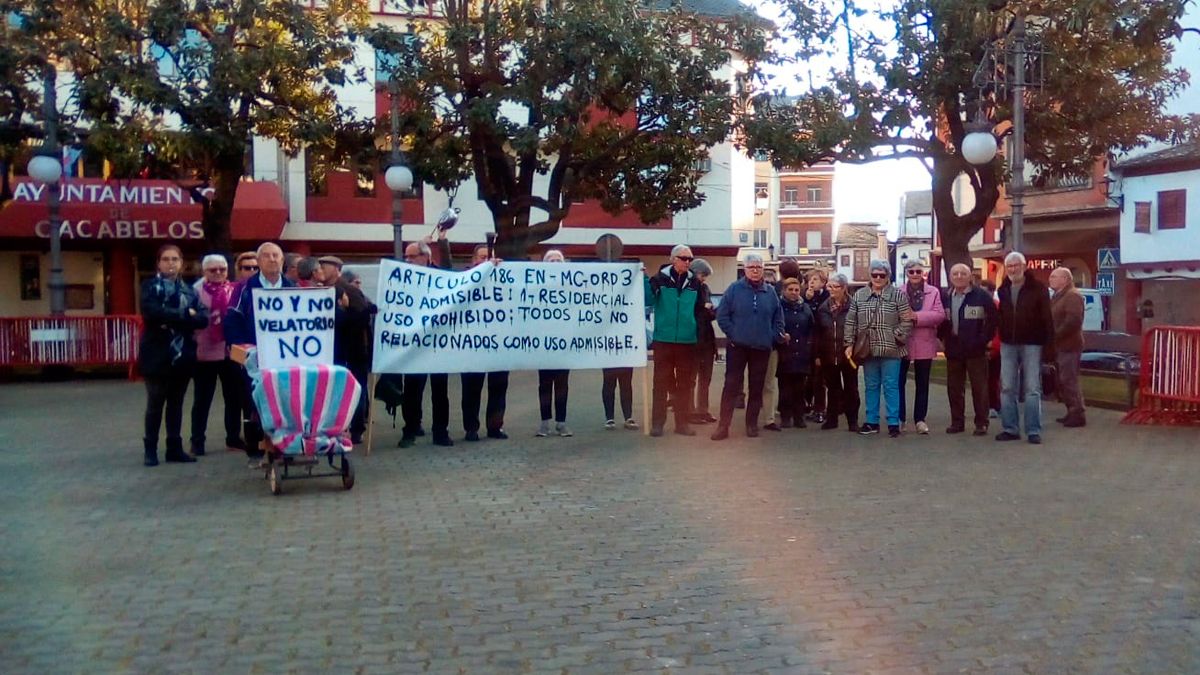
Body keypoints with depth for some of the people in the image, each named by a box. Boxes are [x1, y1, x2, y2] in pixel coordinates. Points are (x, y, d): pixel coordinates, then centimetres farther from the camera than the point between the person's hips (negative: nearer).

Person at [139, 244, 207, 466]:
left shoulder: (188, 289, 11)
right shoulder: (150, 286, 1)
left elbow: (202, 319, -2)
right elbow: (151, 312, -19)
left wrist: (171, 321, -15)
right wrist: (184, 314, -16)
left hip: (183, 353, 4)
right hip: (158, 354, -4)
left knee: (176, 403, 10)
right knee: (155, 403, 1)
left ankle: (175, 448, 15)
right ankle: (150, 449, 9)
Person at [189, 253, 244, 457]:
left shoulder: (234, 291, 4)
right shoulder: (196, 291, -3)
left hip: (230, 351, 3)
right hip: (205, 351, -3)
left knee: (234, 396, 9)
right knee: (202, 399, 5)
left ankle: (233, 438, 21)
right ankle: (197, 441, 13)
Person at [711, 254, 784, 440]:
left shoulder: (770, 291, 5)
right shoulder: (734, 288, -2)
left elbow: (778, 319, 11)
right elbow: (722, 315, -3)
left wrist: (773, 338, 1)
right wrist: (733, 334, -8)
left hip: (762, 348, 3)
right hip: (737, 346, -2)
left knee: (757, 387, 8)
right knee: (731, 385, -3)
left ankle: (752, 424, 18)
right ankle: (723, 425, 0)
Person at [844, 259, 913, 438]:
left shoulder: (898, 295, -1)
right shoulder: (859, 295, 7)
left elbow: (906, 321, -3)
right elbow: (851, 322, 8)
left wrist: (897, 338, -11)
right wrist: (849, 343, 3)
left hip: (890, 350, -3)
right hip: (868, 350, 3)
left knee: (891, 386, 0)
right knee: (871, 386, 11)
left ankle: (893, 423, 7)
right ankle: (872, 421, 19)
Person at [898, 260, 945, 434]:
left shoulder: (933, 292, 3)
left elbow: (940, 315, -9)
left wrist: (917, 317, -19)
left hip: (924, 345, 1)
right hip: (902, 343, 0)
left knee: (922, 384, 8)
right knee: (899, 382, 3)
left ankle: (920, 419, 15)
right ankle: (900, 418, 13)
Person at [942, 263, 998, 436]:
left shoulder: (982, 296, -6)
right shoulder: (946, 297, 9)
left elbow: (993, 317, -7)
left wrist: (987, 338, -9)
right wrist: (944, 336, 7)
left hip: (975, 349, -5)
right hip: (953, 350, 5)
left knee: (979, 387, 0)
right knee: (954, 388, 9)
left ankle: (981, 423, 7)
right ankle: (957, 421, 18)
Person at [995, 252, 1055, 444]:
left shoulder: (1037, 288, -5)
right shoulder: (1003, 289, 9)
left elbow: (1047, 318, -8)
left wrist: (1049, 346, -13)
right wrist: (996, 338, 5)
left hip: (1031, 344, -4)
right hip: (1008, 344, 5)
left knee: (1032, 389, -1)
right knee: (1007, 389, 5)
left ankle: (1033, 431, 4)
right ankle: (1010, 428, 13)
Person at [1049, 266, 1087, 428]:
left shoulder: (1073, 296, -12)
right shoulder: (1057, 296, 18)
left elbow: (1073, 321, -24)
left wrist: (1055, 335, -20)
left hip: (1068, 346, -10)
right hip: (1060, 346, 10)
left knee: (1069, 381, -8)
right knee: (1063, 381, 12)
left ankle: (1078, 415, -3)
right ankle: (1072, 412, 20)